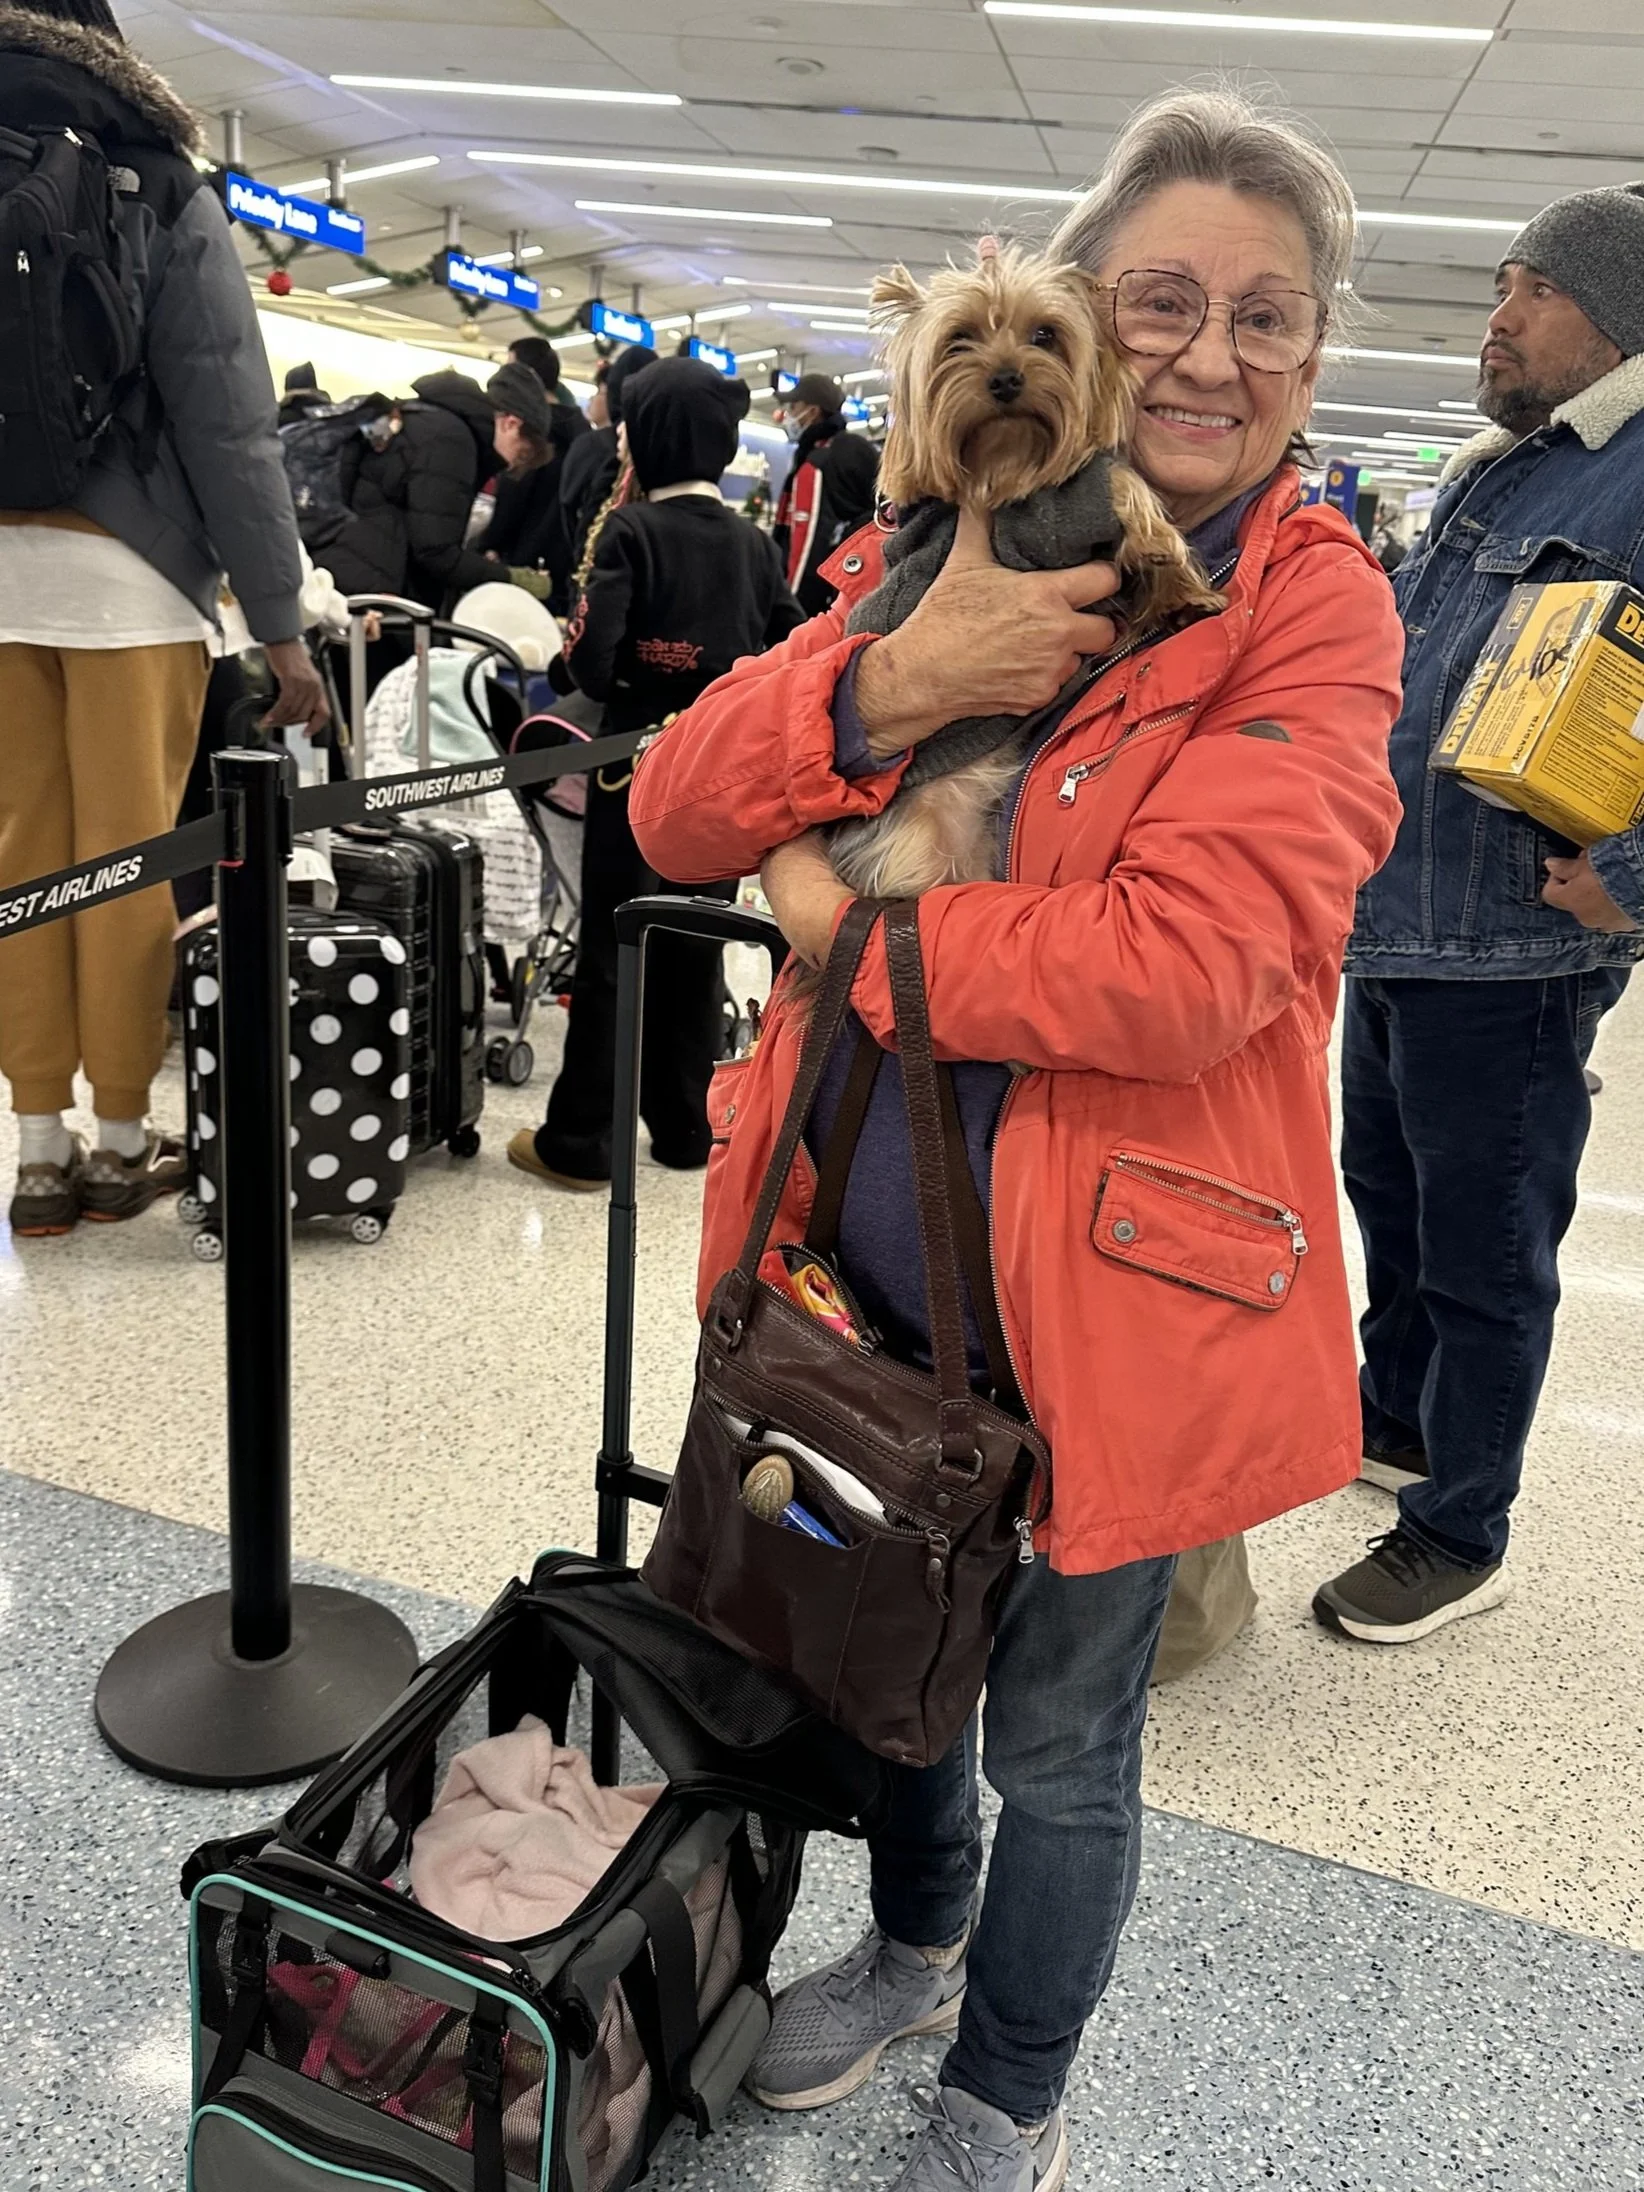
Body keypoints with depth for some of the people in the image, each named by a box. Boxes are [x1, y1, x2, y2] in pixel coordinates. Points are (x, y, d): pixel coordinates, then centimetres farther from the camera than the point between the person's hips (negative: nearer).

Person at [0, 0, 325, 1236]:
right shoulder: (159, 192, 0)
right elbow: (229, 422, -6)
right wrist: (280, 623, -4)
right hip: (124, 566, -3)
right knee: (125, 856, 2)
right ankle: (123, 1143, 11)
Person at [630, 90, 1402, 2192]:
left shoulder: (1318, 614, -11)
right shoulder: (947, 559, 2)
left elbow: (1188, 960, -26)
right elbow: (674, 814, -5)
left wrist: (852, 932, -16)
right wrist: (892, 682, -22)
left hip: (1109, 1298, -4)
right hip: (872, 1252, 5)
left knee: (1058, 1743, 15)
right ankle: (916, 1940, 57)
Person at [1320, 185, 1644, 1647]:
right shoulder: (1490, 474, 16)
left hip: (1510, 958, -9)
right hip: (1392, 927, 9)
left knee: (1483, 1249, 3)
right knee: (1388, 1193, 22)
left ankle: (1461, 1536, 19)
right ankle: (1396, 1419, 43)